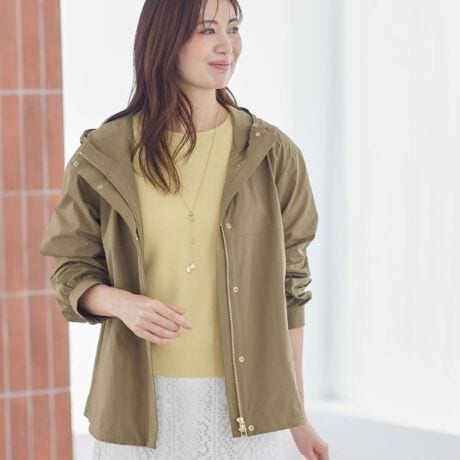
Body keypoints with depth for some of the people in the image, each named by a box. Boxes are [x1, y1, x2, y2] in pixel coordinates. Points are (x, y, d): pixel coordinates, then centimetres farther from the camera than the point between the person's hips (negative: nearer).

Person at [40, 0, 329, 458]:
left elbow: (287, 285, 5)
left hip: (242, 402, 0)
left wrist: (297, 415, 5)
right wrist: (123, 304, -17)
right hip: (140, 401, 0)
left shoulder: (271, 154, 0)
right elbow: (72, 272, 6)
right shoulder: (103, 157, -1)